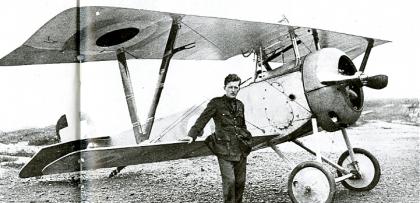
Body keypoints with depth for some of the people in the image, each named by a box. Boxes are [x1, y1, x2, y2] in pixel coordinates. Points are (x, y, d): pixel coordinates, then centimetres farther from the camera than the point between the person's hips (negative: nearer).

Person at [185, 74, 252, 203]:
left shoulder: (240, 105, 14)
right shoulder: (216, 103, -3)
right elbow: (202, 119, -8)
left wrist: (247, 141, 24)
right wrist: (192, 135, -18)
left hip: (241, 150, 5)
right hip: (224, 150, -5)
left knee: (240, 181, 9)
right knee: (229, 181, -10)